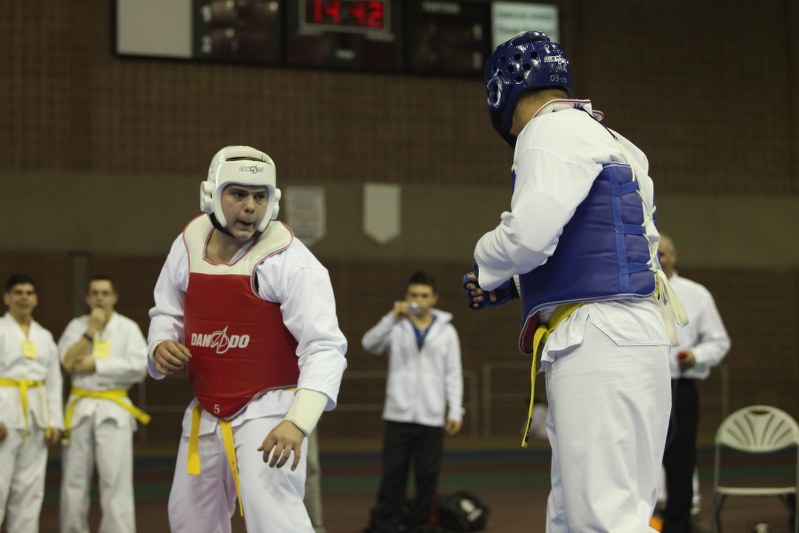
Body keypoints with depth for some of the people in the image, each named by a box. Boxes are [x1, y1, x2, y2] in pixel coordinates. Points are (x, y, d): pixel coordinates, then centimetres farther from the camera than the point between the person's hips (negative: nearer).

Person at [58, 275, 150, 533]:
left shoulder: (128, 327, 1)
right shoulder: (76, 326, 7)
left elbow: (139, 366, -12)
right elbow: (69, 362, -7)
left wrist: (96, 364, -12)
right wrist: (91, 330, -10)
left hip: (114, 408, -2)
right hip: (80, 407, 3)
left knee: (116, 478, -8)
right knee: (74, 478, 6)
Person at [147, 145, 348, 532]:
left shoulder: (290, 260, -18)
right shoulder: (189, 245, 0)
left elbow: (325, 348, -23)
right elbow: (166, 313, 16)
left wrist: (298, 422, -35)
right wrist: (161, 345, -8)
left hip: (268, 409, -6)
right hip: (206, 413, 7)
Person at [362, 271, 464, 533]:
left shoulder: (446, 331, 7)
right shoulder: (396, 328, 5)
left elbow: (453, 374, 6)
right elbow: (370, 344, -13)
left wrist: (455, 411, -1)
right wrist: (393, 316, -22)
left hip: (432, 417, 1)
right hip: (398, 415, -1)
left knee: (427, 475, 3)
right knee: (393, 473, 1)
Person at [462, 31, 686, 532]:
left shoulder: (552, 130, -6)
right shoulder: (612, 143, 22)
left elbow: (528, 236, -19)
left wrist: (486, 264, 3)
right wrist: (511, 284, 23)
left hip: (599, 341, -10)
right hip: (623, 337, 10)